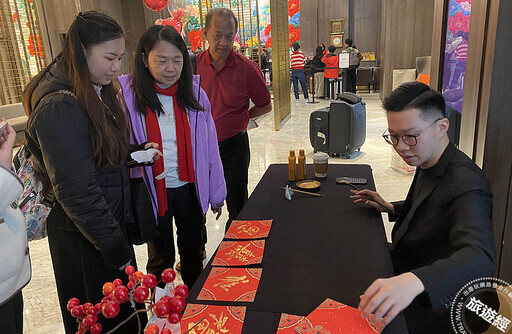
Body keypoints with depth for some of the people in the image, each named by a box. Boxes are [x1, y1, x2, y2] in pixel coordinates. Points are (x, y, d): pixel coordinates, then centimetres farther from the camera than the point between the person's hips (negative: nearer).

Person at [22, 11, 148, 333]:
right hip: (84, 242, -9)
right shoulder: (60, 108, -25)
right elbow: (76, 192, -25)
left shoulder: (96, 94, 6)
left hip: (109, 226, 9)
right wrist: (115, 248, -18)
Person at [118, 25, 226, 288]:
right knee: (161, 259, 16)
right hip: (152, 191, -2)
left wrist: (216, 193, 4)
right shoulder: (127, 94, -11)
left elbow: (209, 146, 0)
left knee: (193, 252, 20)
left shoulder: (194, 92, -4)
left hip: (190, 187, 2)